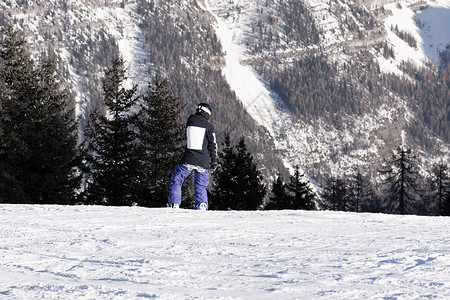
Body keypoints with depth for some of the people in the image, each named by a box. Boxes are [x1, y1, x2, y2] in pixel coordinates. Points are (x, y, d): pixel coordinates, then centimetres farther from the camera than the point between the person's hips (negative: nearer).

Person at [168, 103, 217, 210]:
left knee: (176, 182, 10)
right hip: (203, 161, 0)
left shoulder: (190, 121, 3)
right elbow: (213, 145, 0)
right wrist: (214, 160, 8)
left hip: (188, 160, 0)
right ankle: (201, 207, -1)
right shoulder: (209, 127, -1)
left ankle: (174, 204, -2)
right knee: (201, 187, 11)